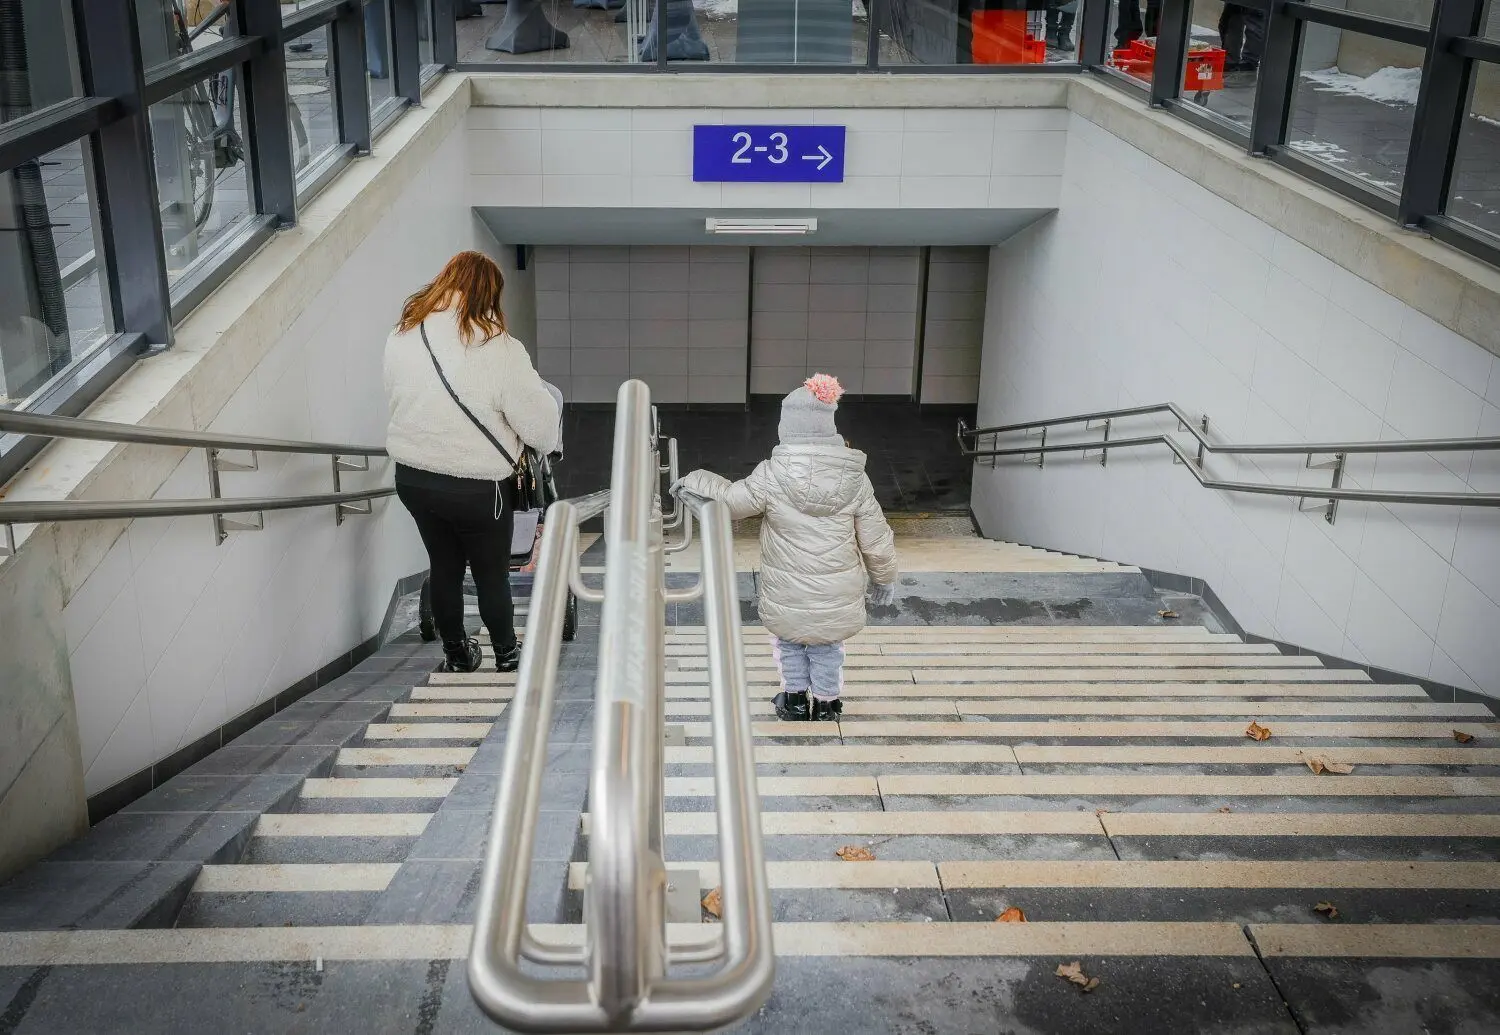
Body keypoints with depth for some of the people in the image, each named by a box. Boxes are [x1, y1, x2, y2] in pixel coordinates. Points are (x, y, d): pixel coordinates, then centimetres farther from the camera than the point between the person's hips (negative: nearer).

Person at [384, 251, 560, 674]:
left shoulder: (401, 337, -5)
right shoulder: (499, 350, -21)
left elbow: (397, 400, 8)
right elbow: (541, 424, -15)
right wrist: (544, 443, 7)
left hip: (413, 477, 5)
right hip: (477, 487, -4)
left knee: (444, 567, 21)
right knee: (492, 575, 15)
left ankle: (456, 654, 36)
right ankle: (508, 656, 33)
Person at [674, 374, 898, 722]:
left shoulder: (772, 475, -19)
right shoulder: (853, 477, -11)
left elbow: (729, 501, -6)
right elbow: (876, 538, -4)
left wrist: (694, 480, 12)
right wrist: (883, 578, 12)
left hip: (787, 595, -1)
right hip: (837, 595, 2)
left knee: (789, 638, 26)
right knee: (827, 643, 25)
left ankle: (795, 697, 33)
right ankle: (825, 702, 33)